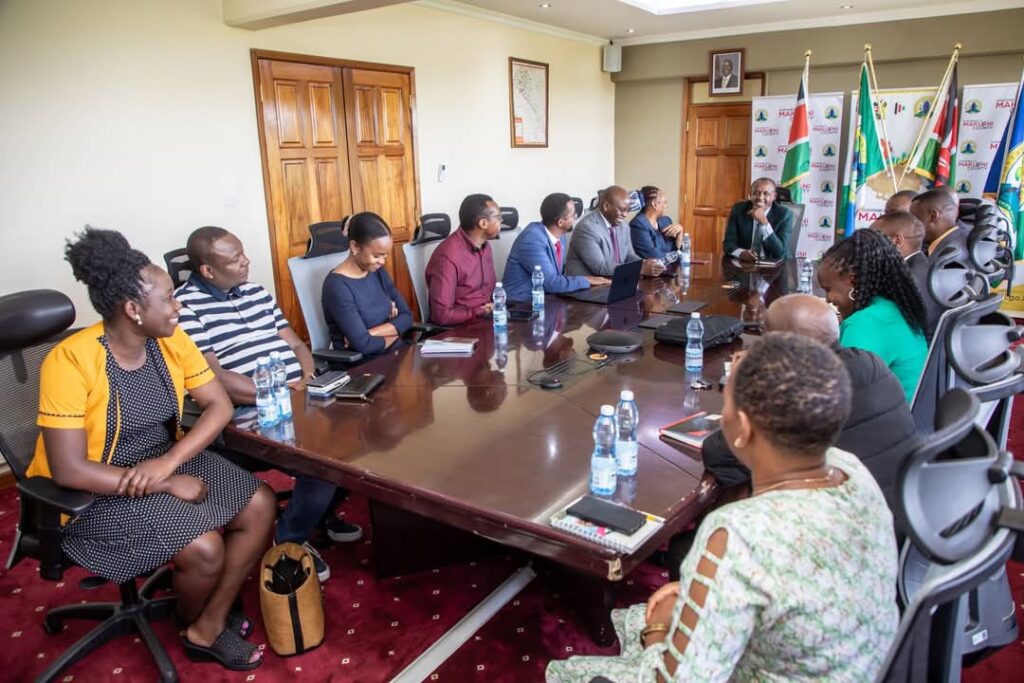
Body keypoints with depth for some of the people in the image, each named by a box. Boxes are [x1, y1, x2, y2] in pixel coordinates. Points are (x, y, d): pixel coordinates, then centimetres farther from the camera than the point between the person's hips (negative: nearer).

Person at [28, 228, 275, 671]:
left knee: (260, 505, -9)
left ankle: (209, 627, 7)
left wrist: (169, 462, -23)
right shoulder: (70, 362, -26)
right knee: (203, 547, -23)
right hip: (97, 491, -6)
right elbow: (68, 470, -26)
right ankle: (192, 625, 13)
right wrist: (170, 485, -25)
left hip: (167, 459, 6)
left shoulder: (170, 340, -8)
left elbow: (219, 405, -6)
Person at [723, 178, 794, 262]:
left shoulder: (784, 214, -6)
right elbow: (728, 243, -4)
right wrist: (742, 253, -25)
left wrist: (764, 223, -23)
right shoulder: (738, 209, -1)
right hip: (742, 263, 1)